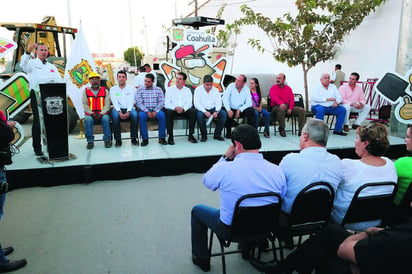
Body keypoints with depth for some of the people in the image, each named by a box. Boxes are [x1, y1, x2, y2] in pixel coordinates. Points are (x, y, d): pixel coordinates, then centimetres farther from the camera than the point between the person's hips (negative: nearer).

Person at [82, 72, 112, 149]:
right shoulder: (86, 91, 13)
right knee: (88, 120, -32)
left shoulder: (105, 91, 11)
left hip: (102, 114, 0)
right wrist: (92, 113, -10)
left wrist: (101, 114, -13)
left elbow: (107, 104, 3)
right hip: (90, 114, 0)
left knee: (106, 119, -32)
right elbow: (85, 104, 5)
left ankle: (107, 140, -25)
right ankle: (90, 141, -24)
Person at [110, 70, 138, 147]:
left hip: (129, 109, 0)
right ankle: (118, 140, -26)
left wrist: (128, 112, -21)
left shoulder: (131, 89, 11)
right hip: (118, 109, 0)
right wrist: (120, 112, -21)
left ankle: (134, 138, -23)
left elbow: (131, 101, -3)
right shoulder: (113, 89, 12)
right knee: (115, 115, -35)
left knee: (134, 114, -34)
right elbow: (114, 102, -3)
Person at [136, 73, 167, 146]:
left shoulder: (158, 89, 12)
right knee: (141, 116, -34)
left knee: (162, 115, -33)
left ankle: (162, 138, -23)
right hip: (144, 110, 0)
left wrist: (155, 111, -14)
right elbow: (139, 103, -1)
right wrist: (147, 111, -16)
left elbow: (161, 102, 3)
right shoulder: (140, 90, 9)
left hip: (156, 110, 0)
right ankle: (145, 139, -25)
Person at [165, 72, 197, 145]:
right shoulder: (170, 89, 10)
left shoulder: (187, 90, 15)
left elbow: (189, 103, 1)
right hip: (173, 110, -1)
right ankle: (170, 136, -28)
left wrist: (183, 109, -21)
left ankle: (191, 135, -21)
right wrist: (175, 108, -20)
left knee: (193, 111, -28)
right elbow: (166, 103, -1)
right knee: (169, 112, -35)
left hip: (184, 110, 1)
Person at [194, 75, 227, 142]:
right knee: (199, 115, -36)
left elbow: (218, 102, 2)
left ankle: (217, 134, -10)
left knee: (224, 113, -21)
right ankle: (204, 135, -17)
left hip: (212, 109, 3)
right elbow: (196, 103, -12)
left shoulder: (215, 90, 8)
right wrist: (205, 112, -26)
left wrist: (216, 111, -20)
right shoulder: (198, 90, -2)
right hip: (202, 109, -3)